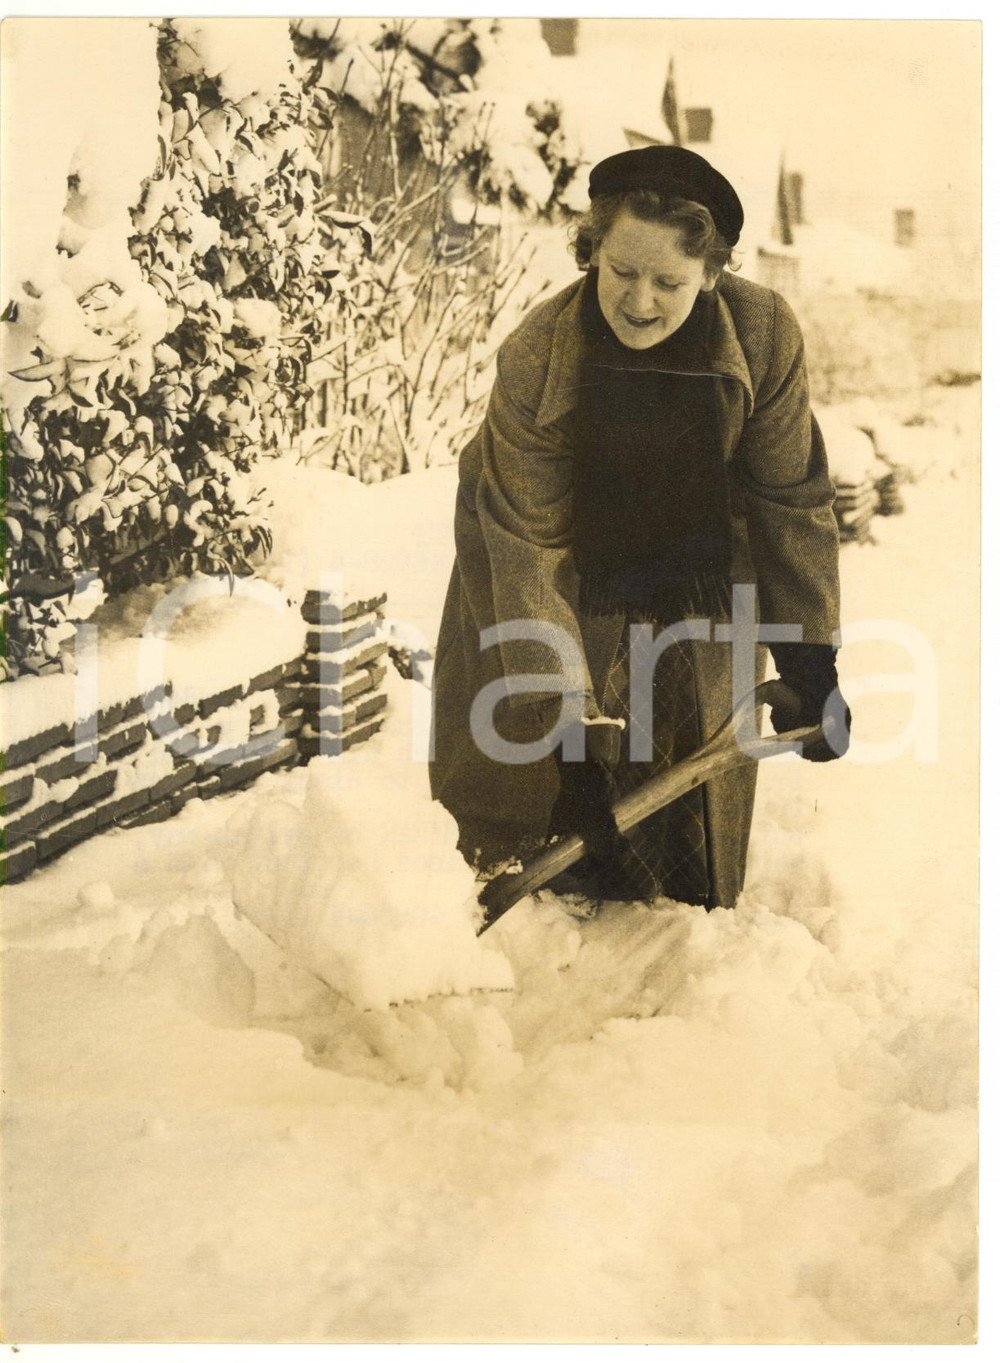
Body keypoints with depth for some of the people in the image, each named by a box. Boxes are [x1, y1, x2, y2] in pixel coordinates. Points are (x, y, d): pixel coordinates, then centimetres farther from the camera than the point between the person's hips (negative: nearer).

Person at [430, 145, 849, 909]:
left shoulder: (764, 335, -23)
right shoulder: (534, 360, -28)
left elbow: (792, 497, -12)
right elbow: (530, 545, -26)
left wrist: (809, 658, -12)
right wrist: (565, 702, -29)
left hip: (697, 601, 2)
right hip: (571, 584, -1)